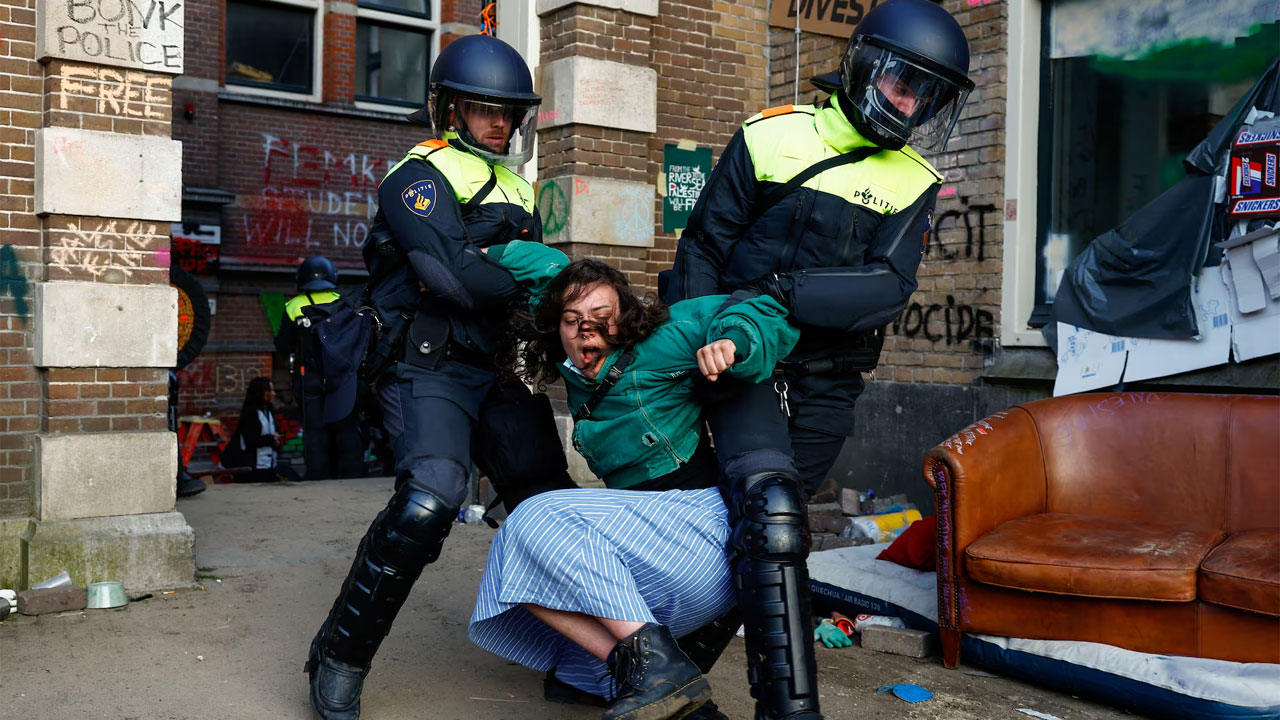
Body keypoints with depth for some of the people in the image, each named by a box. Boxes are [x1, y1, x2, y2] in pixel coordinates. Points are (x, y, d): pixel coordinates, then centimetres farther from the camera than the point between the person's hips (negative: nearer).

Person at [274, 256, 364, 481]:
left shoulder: (293, 308, 1)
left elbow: (282, 348, 3)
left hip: (308, 379, 0)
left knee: (315, 431, 2)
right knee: (347, 430, 4)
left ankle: (320, 479, -1)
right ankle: (352, 473, -1)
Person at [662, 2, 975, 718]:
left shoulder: (915, 184, 5)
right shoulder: (774, 137, 0)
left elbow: (887, 288, -11)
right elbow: (703, 248, 4)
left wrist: (785, 291, -23)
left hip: (825, 385, 3)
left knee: (767, 521, 9)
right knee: (770, 510, -22)